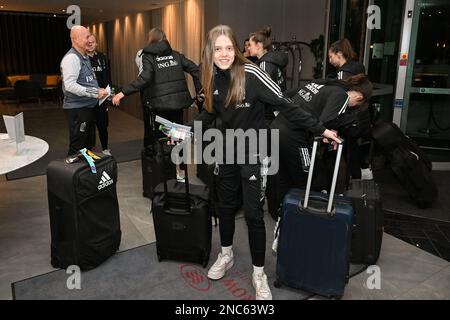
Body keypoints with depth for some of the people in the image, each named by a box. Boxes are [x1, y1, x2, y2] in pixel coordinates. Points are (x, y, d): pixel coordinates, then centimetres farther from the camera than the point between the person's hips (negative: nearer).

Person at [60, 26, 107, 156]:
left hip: (88, 107, 10)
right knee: (77, 148, -2)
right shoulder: (71, 58, -17)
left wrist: (98, 90, 9)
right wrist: (95, 93, -25)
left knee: (89, 145, 19)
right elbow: (70, 85, -26)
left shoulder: (84, 57, 14)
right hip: (77, 109, -10)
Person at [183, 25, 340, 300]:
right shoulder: (212, 78, -1)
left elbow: (285, 105, -19)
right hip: (227, 150, 6)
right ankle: (226, 255, 39)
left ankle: (259, 273, 16)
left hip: (253, 151, -5)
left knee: (253, 212, -2)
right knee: (225, 205, 16)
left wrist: (320, 129, -19)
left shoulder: (251, 74, -20)